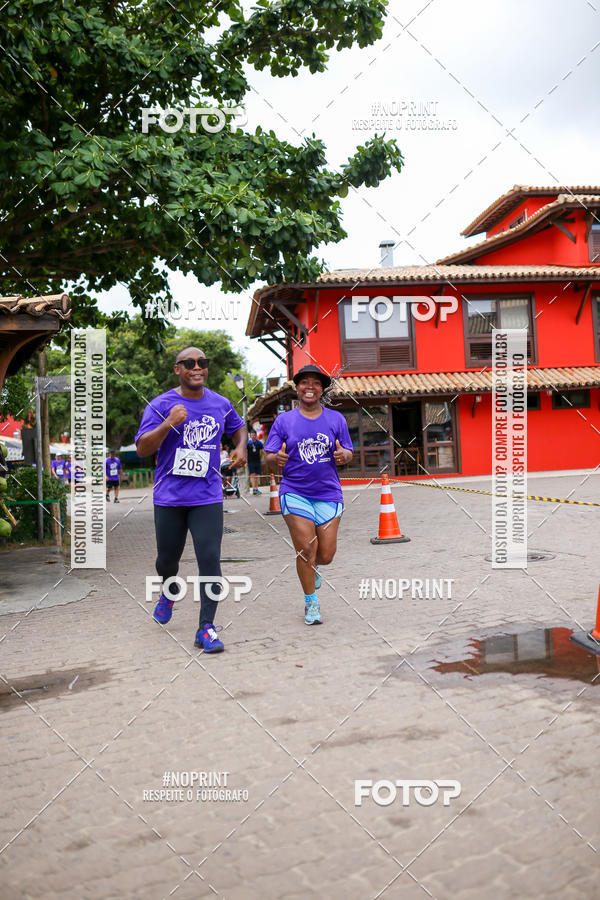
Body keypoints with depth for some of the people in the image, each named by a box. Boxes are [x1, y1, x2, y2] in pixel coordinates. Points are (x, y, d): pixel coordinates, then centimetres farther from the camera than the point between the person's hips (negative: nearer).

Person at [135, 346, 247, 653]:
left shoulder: (221, 404, 6)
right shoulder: (160, 405, -5)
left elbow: (238, 427, 26)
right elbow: (142, 449, -12)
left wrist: (241, 447, 5)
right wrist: (169, 424, -27)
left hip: (208, 498, 1)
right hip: (169, 497, -1)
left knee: (210, 559, -9)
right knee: (168, 557, 12)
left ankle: (206, 628, -2)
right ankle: (169, 592, 47)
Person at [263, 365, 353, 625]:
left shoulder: (336, 418, 7)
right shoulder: (284, 420, 3)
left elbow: (348, 453, 9)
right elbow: (269, 456, 2)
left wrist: (343, 455, -15)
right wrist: (277, 458, -21)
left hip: (328, 493, 2)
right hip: (295, 493, -1)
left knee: (326, 554, 0)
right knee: (305, 549, -7)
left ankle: (311, 568, 38)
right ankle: (311, 603, 14)